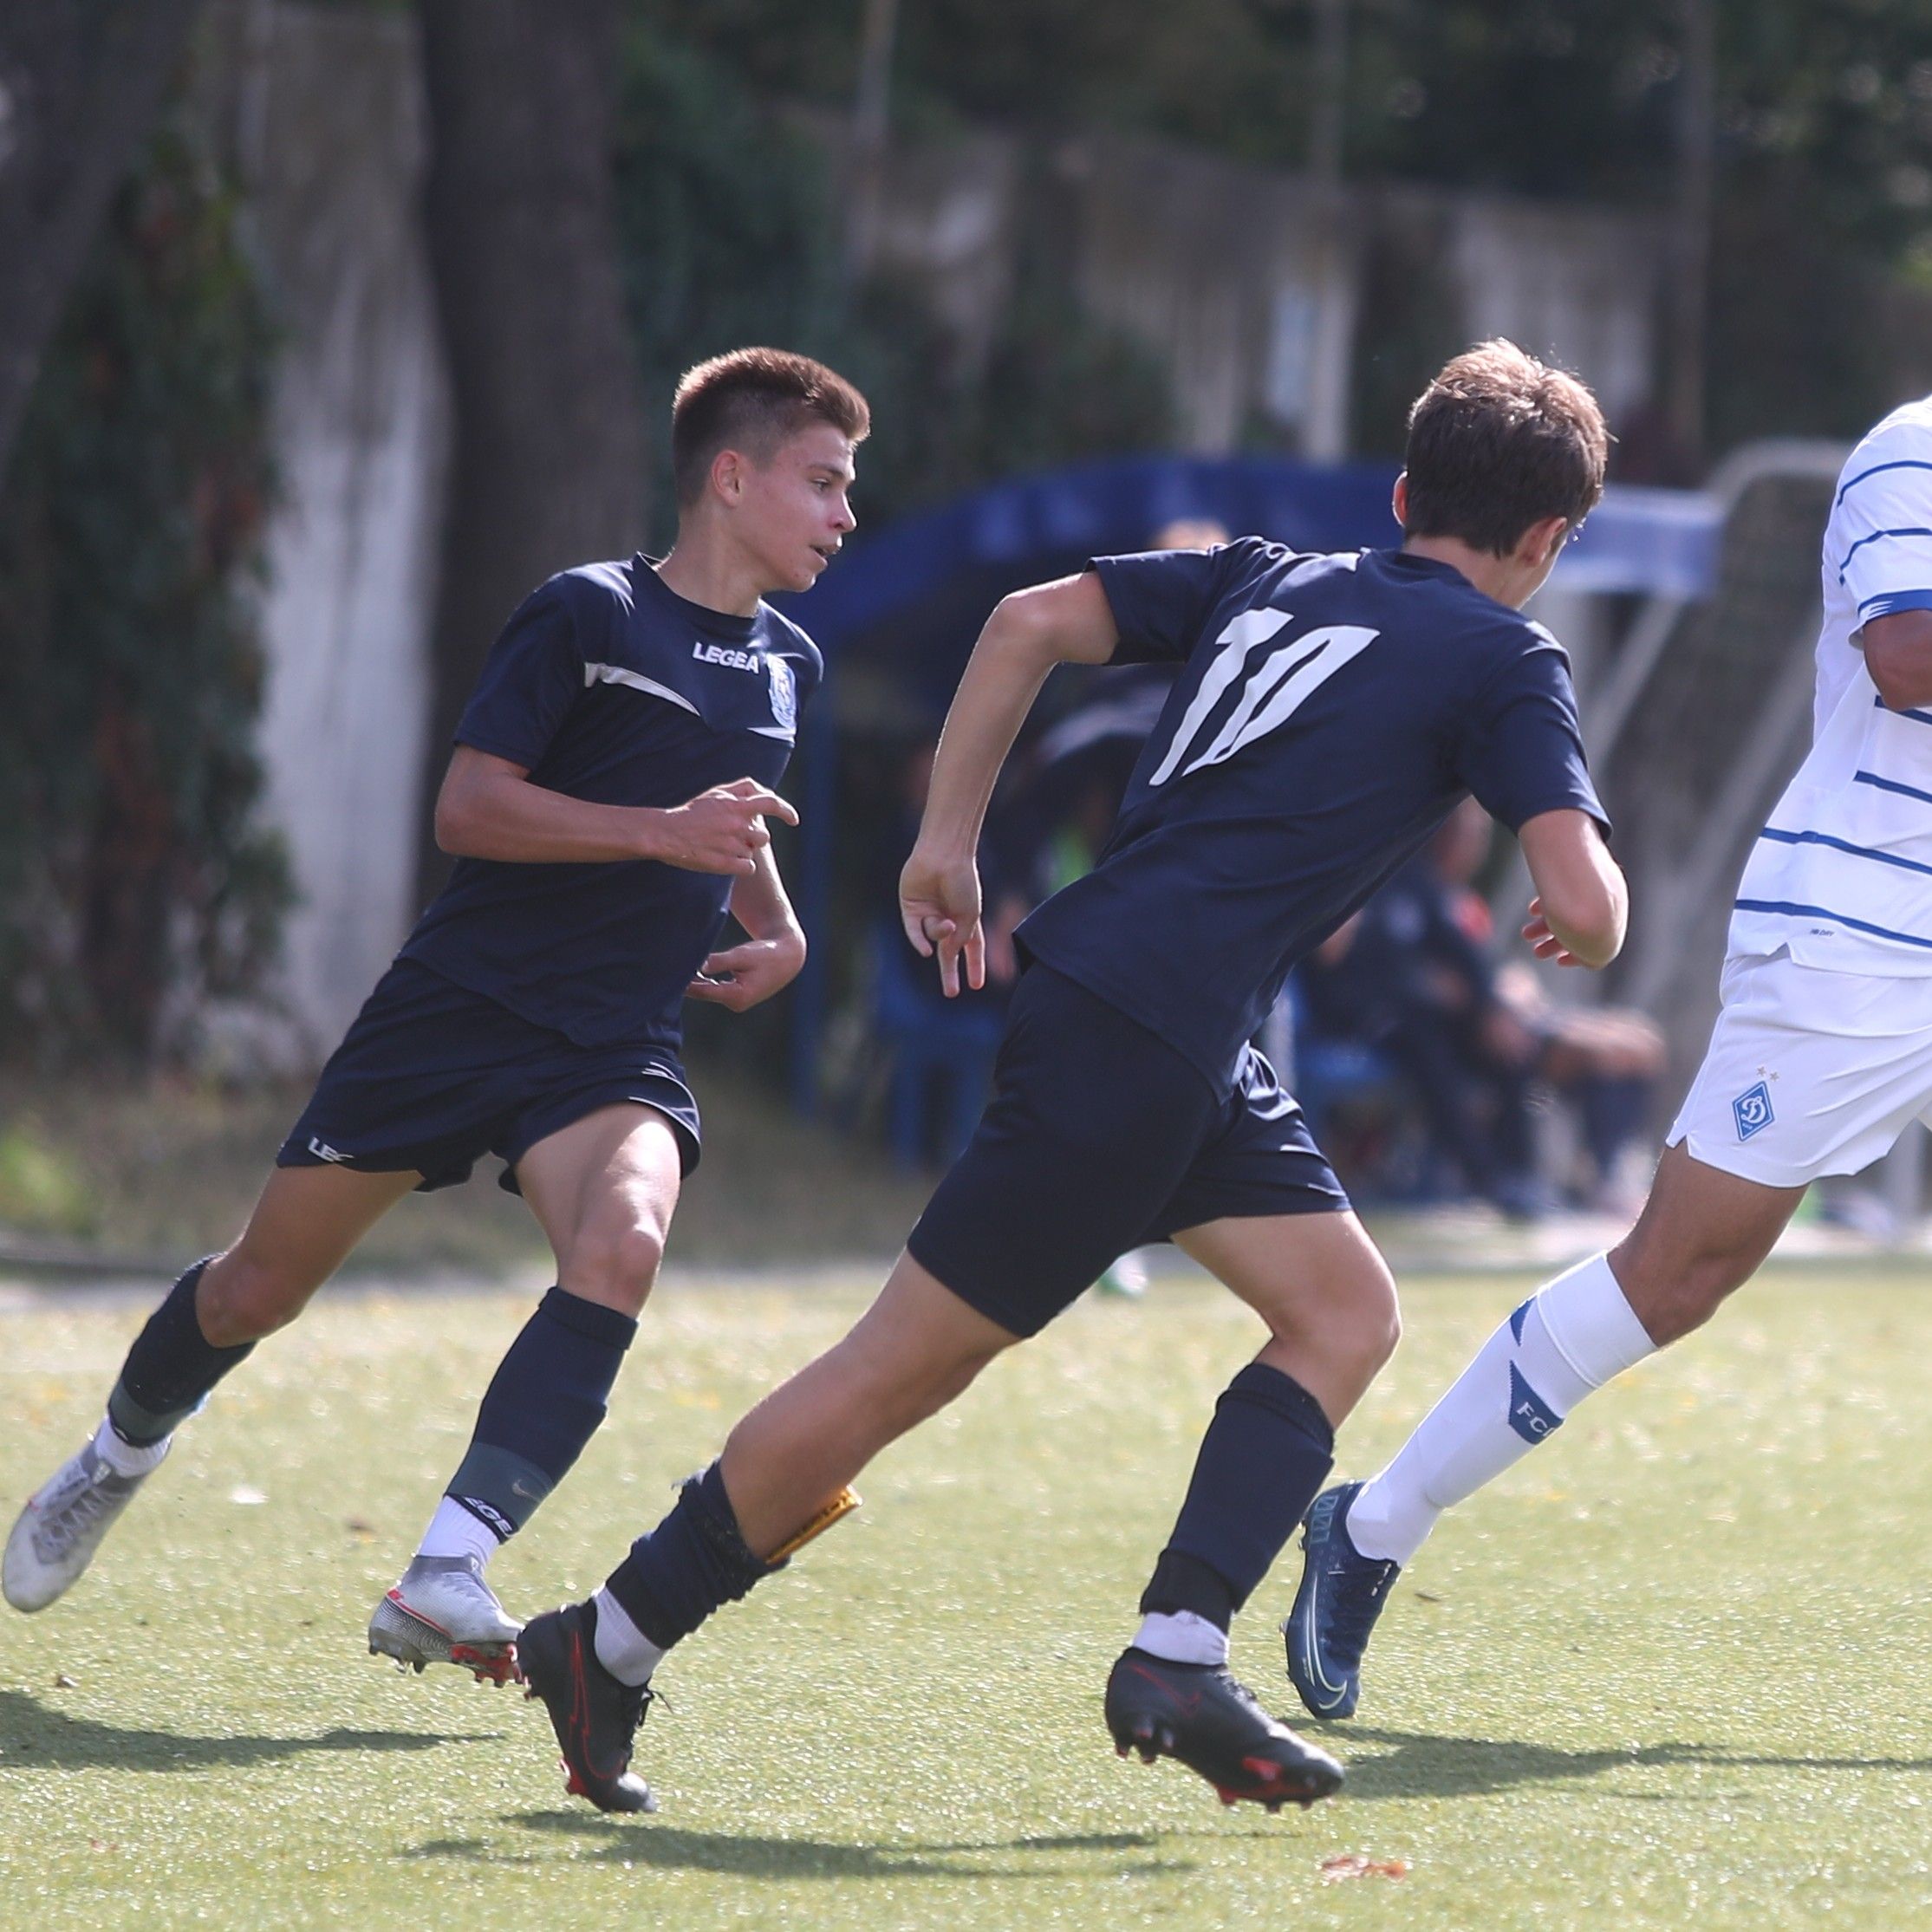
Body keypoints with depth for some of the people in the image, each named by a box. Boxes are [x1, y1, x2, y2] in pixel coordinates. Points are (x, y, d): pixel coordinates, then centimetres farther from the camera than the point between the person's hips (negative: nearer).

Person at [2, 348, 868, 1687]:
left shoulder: (788, 662, 13)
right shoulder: (589, 614, -8)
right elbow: (467, 807, -14)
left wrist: (778, 926, 17)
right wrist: (663, 831, -21)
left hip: (618, 1049, 4)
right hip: (459, 1009, -4)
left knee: (621, 1248, -29)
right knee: (262, 1287, 6)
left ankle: (445, 1578, -35)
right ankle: (117, 1461, 38)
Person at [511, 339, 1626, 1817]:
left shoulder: (1269, 579, 19)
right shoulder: (1506, 662, 1)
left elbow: (1034, 620, 12)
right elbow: (1587, 904, -9)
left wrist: (948, 840, 15)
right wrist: (1583, 925, 15)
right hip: (1147, 1031, -8)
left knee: (1347, 1314, 10)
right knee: (913, 1360, 0)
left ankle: (1178, 1656, 0)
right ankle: (611, 1646, 7)